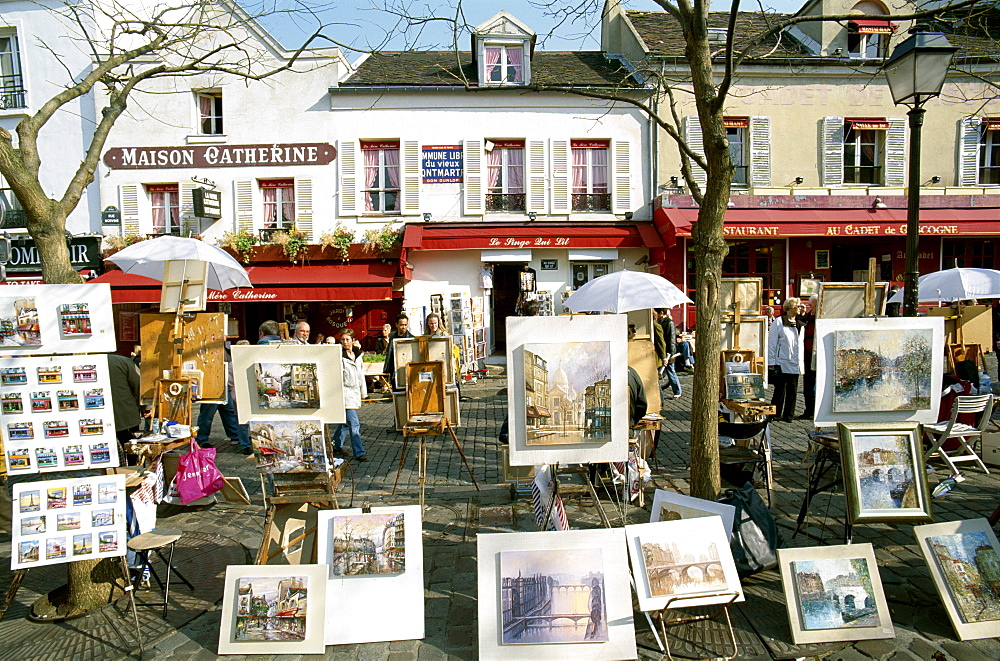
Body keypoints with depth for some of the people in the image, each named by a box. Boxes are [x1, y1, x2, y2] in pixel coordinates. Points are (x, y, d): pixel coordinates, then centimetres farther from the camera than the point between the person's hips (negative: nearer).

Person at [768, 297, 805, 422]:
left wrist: (801, 360, 14)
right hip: (782, 363, -5)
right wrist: (772, 361, -8)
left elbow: (801, 343, 20)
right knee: (780, 390, -3)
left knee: (792, 391, 6)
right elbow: (772, 342, -4)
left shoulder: (800, 324, 15)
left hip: (795, 364, 5)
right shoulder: (778, 322, -2)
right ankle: (775, 414, 8)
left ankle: (788, 415, 13)